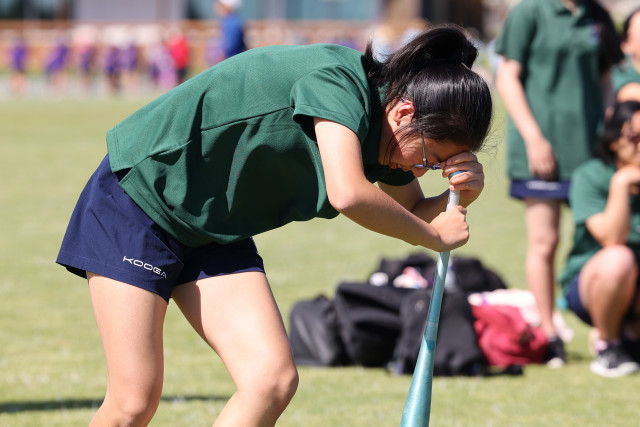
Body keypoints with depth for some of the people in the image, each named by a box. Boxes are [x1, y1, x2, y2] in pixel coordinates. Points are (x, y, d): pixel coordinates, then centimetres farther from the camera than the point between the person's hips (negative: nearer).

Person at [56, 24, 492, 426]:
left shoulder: (381, 133, -1)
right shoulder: (338, 79, -26)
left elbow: (413, 211, 14)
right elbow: (347, 193, -40)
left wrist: (462, 194, -8)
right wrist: (435, 235, -25)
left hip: (215, 232, 8)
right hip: (137, 198, -8)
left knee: (273, 379, -10)